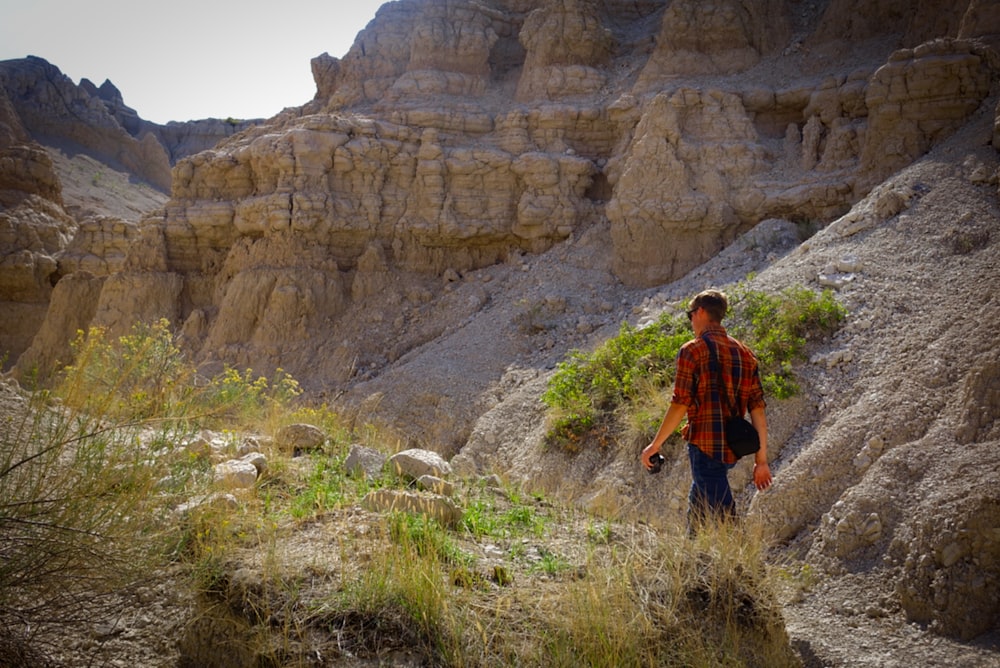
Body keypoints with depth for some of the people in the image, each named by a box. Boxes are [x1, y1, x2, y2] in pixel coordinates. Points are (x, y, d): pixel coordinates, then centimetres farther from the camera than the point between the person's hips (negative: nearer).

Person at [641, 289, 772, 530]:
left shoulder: (692, 350, -8)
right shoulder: (744, 353, 10)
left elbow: (680, 405, -14)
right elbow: (757, 408, 7)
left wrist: (655, 445, -5)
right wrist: (761, 459, 10)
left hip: (704, 447, -7)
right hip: (732, 448, 7)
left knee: (724, 518, -4)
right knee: (696, 504, 23)